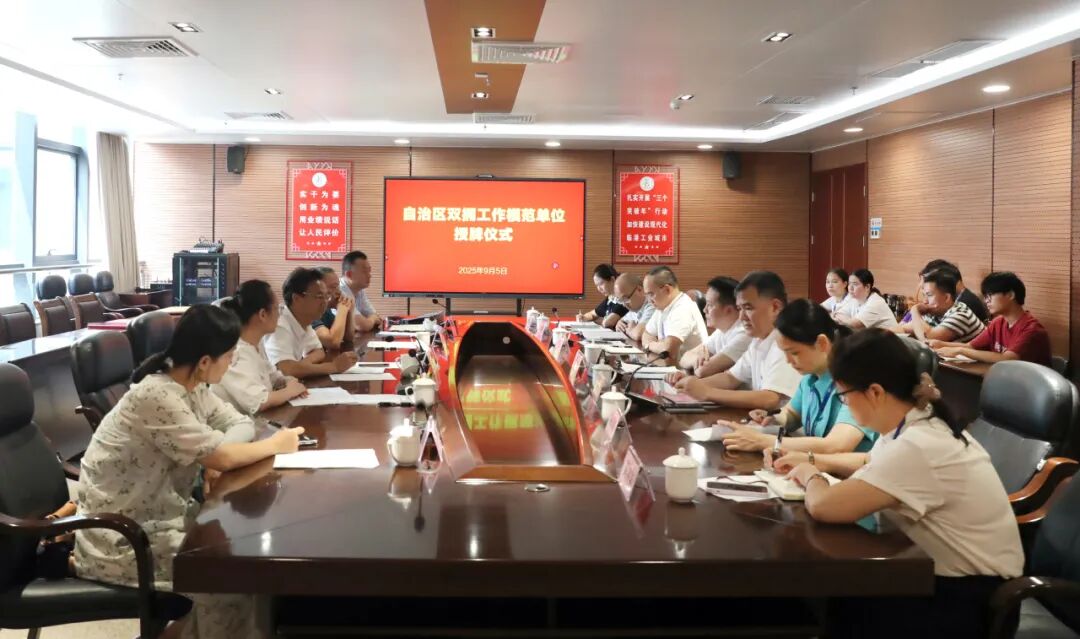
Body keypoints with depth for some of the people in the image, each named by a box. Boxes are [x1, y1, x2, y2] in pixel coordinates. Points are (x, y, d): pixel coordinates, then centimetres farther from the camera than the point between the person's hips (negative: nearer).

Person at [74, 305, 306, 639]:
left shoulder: (192, 386, 1)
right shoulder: (155, 397, -26)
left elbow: (241, 424, 4)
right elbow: (223, 457, -26)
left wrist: (218, 456, -17)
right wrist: (276, 444, -9)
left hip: (163, 514, 9)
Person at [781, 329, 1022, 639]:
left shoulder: (917, 447, -28)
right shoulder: (913, 422, 1)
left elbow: (823, 507, -32)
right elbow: (872, 462, 24)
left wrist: (811, 476, -11)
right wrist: (816, 461, 9)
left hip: (971, 599, -8)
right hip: (949, 573, 8)